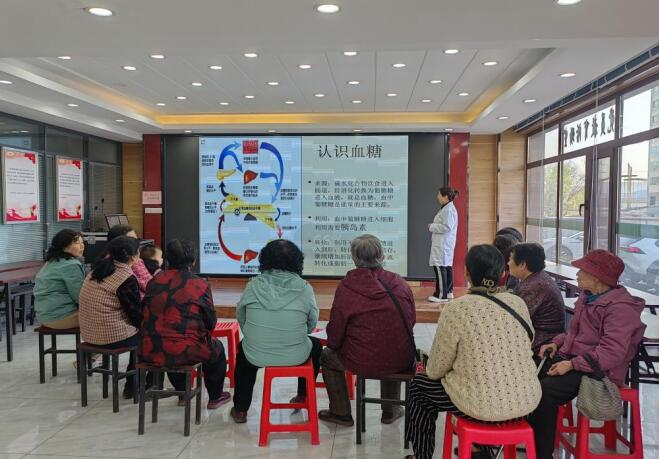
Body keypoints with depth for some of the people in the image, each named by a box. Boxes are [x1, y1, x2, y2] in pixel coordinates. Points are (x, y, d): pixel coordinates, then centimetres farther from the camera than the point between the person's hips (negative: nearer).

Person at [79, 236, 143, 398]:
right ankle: (132, 387, 22)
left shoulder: (96, 271, 7)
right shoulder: (126, 278, -18)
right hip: (113, 337, -8)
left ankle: (132, 384, 31)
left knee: (139, 331, 24)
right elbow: (137, 315, -14)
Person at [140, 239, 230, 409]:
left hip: (150, 352, 5)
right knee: (217, 348, 25)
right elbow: (211, 322, -1)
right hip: (185, 352, -4)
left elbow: (147, 314, 15)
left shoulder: (154, 282, 4)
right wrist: (203, 336, 21)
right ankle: (215, 398, 38)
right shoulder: (200, 285, -9)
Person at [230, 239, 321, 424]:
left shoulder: (254, 285, -5)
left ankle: (240, 409, 39)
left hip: (256, 356, 1)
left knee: (243, 347, 37)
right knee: (316, 345, 32)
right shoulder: (304, 288, -9)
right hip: (295, 357, -1)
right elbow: (312, 323, 0)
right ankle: (302, 397, 46)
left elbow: (240, 316, 5)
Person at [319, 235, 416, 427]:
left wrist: (332, 345, 15)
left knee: (327, 356, 25)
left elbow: (335, 332, -8)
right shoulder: (400, 283, -3)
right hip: (401, 363, 4)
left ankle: (341, 413, 34)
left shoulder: (346, 287, -14)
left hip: (362, 363, -3)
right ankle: (390, 411, 44)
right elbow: (412, 320, 8)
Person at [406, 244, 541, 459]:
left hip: (482, 405, -5)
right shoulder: (519, 303, -1)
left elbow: (435, 370, -8)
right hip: (527, 400, 5)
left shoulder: (456, 309, -17)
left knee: (419, 385, 19)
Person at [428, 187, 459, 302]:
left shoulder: (448, 209, -16)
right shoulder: (446, 208, 17)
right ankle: (448, 292, 20)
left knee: (440, 267, -10)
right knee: (447, 267, 13)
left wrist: (432, 227, -13)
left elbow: (447, 227, -23)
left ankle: (441, 294, -8)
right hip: (443, 244, 11)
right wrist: (433, 226, 11)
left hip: (443, 245, -11)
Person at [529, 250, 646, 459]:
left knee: (545, 389, -27)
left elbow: (612, 353, -26)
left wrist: (572, 365, -26)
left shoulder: (620, 308, -18)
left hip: (598, 370, -9)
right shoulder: (587, 297, 12)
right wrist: (557, 343, 7)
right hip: (571, 358, 9)